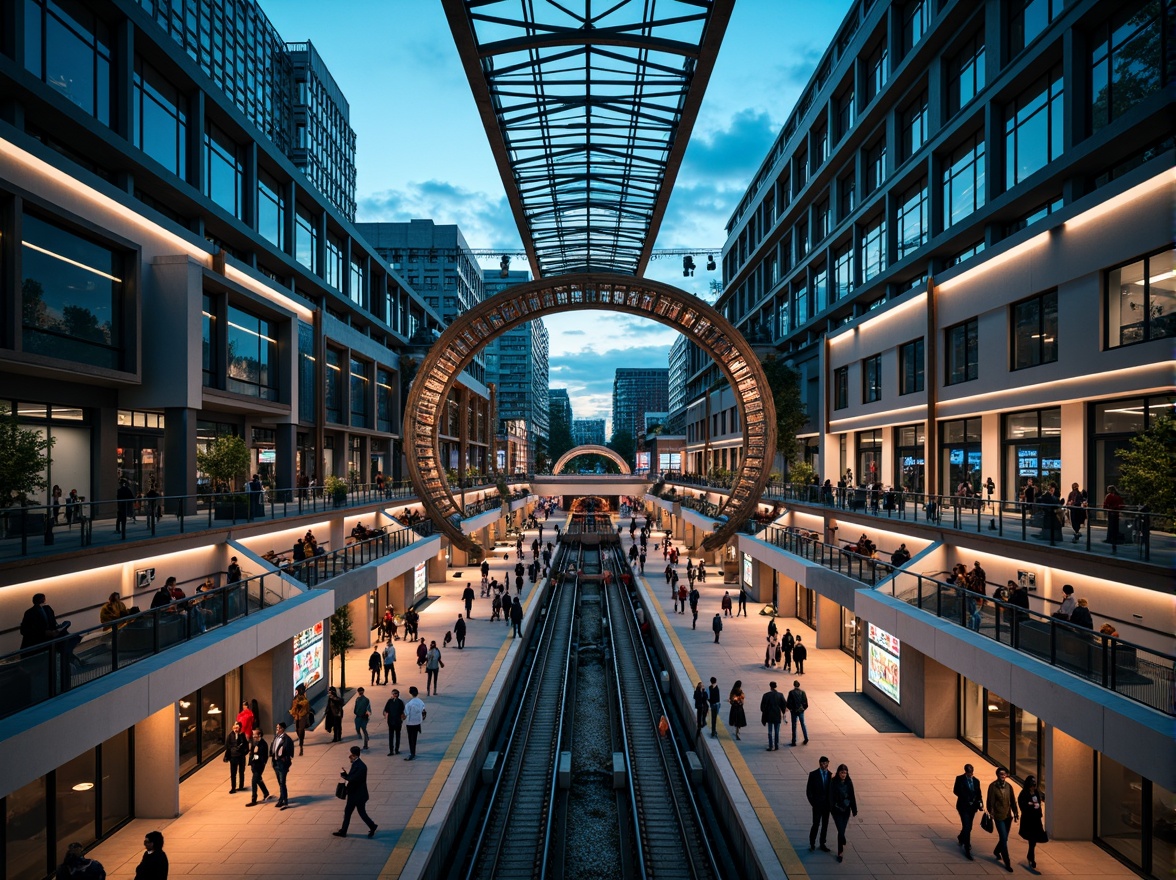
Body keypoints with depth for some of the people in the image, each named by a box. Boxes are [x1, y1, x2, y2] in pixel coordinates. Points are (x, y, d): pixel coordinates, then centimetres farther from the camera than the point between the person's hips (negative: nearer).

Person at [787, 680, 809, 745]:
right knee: (803, 724, 17)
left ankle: (794, 741, 7)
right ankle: (806, 738, 12)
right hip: (801, 710, 2)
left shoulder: (791, 692, -11)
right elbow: (805, 702, -3)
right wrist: (804, 708, 13)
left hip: (794, 711, -2)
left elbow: (789, 702, -11)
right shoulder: (802, 692, -5)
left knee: (794, 725, 5)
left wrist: (790, 708, 7)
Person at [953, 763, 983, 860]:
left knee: (968, 827, 17)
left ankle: (961, 838, 46)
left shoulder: (976, 781, 6)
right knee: (967, 827, -11)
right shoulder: (960, 779, -7)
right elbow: (956, 791, -12)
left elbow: (978, 794, 9)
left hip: (972, 807, 5)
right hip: (963, 806, -5)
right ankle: (967, 849, -4)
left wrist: (980, 802, -10)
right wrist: (967, 800, -19)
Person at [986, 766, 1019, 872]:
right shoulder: (993, 786, -12)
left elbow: (1012, 800, 10)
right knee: (1004, 839, -7)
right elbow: (990, 801, -9)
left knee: (1004, 838, 16)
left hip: (1008, 816, 5)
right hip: (999, 816, -5)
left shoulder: (1008, 786, 4)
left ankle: (997, 851, 42)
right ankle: (1007, 863, 1)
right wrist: (991, 813, -10)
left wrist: (1015, 812, 4)